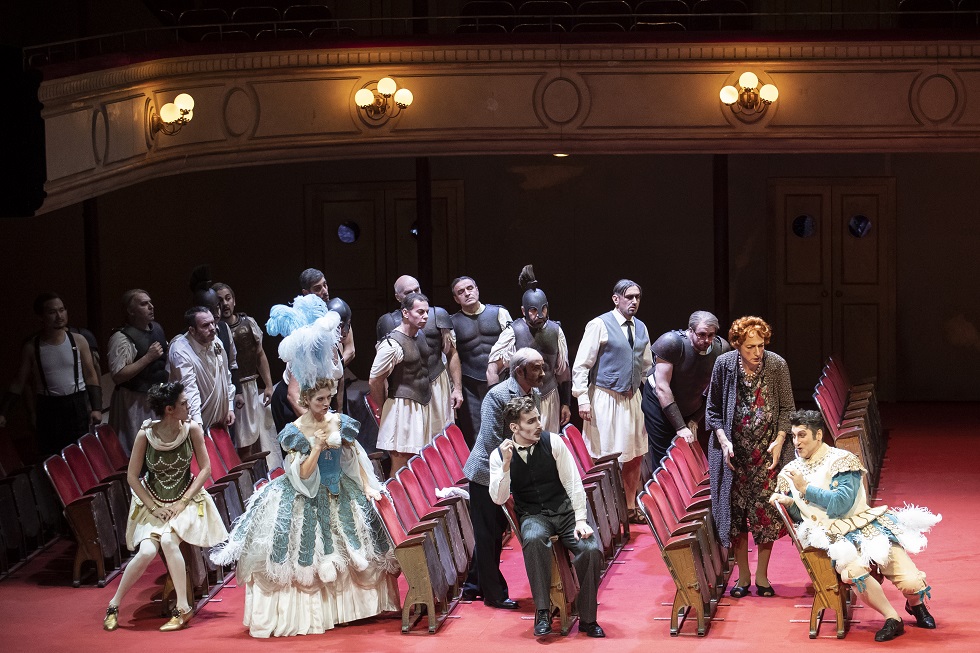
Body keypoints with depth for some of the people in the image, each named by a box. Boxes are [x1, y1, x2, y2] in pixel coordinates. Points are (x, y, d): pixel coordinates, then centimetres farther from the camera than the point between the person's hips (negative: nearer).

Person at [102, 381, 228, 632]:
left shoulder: (192, 429, -13)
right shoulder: (145, 434, -16)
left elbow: (205, 469, -5)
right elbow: (132, 476, -7)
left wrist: (182, 503, -12)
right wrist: (154, 508, -12)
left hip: (185, 500, 0)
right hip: (152, 502, 0)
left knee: (168, 540, -28)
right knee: (147, 551, -22)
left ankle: (183, 608, -17)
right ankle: (114, 604, -2)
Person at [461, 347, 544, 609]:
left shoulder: (535, 394, 3)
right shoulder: (497, 396, -21)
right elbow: (492, 443, -24)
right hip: (487, 474, -8)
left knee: (493, 534, 16)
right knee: (488, 536, 2)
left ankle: (473, 587, 29)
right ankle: (494, 594, 11)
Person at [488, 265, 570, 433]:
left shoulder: (555, 331, 3)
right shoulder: (513, 332, -9)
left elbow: (563, 370, 12)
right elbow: (492, 370, -9)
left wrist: (566, 404, 13)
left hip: (549, 400, 4)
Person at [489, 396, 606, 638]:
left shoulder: (552, 442, -5)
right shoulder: (499, 455, -4)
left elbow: (574, 484, -4)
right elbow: (499, 499, -11)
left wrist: (580, 520, -13)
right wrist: (506, 464, -23)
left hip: (564, 510, 1)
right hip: (533, 516, -1)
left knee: (592, 549, -26)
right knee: (534, 539, -38)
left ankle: (587, 619, -9)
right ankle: (542, 613, -29)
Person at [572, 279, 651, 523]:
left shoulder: (640, 328, 10)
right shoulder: (599, 325, -10)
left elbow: (646, 365, 21)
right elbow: (581, 364, -11)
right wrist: (583, 399, -18)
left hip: (632, 399, 7)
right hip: (605, 399, -7)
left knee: (635, 455, 10)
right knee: (605, 459, -3)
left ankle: (630, 508, 23)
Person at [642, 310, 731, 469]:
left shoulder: (721, 348, -14)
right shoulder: (672, 343, -28)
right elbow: (662, 388, -27)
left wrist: (695, 420, -7)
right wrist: (681, 427, -26)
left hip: (692, 409, 5)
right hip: (660, 404, -5)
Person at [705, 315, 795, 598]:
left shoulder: (777, 365, -6)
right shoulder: (724, 365, -4)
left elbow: (787, 409, 3)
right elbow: (713, 410, 5)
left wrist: (779, 440, -9)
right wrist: (724, 441, -8)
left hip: (767, 451, -1)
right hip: (734, 452, 1)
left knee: (766, 510, -5)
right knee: (735, 511, 1)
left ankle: (762, 575, 8)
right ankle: (743, 576, 12)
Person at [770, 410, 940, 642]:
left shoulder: (842, 461, -4)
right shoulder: (790, 473, 10)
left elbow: (841, 504, -16)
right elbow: (800, 516, 18)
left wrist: (806, 489, -14)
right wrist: (789, 503, -3)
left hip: (866, 525, -1)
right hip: (834, 537, 1)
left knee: (911, 583, -16)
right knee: (854, 570, -36)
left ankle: (916, 605, 22)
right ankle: (892, 619, -18)